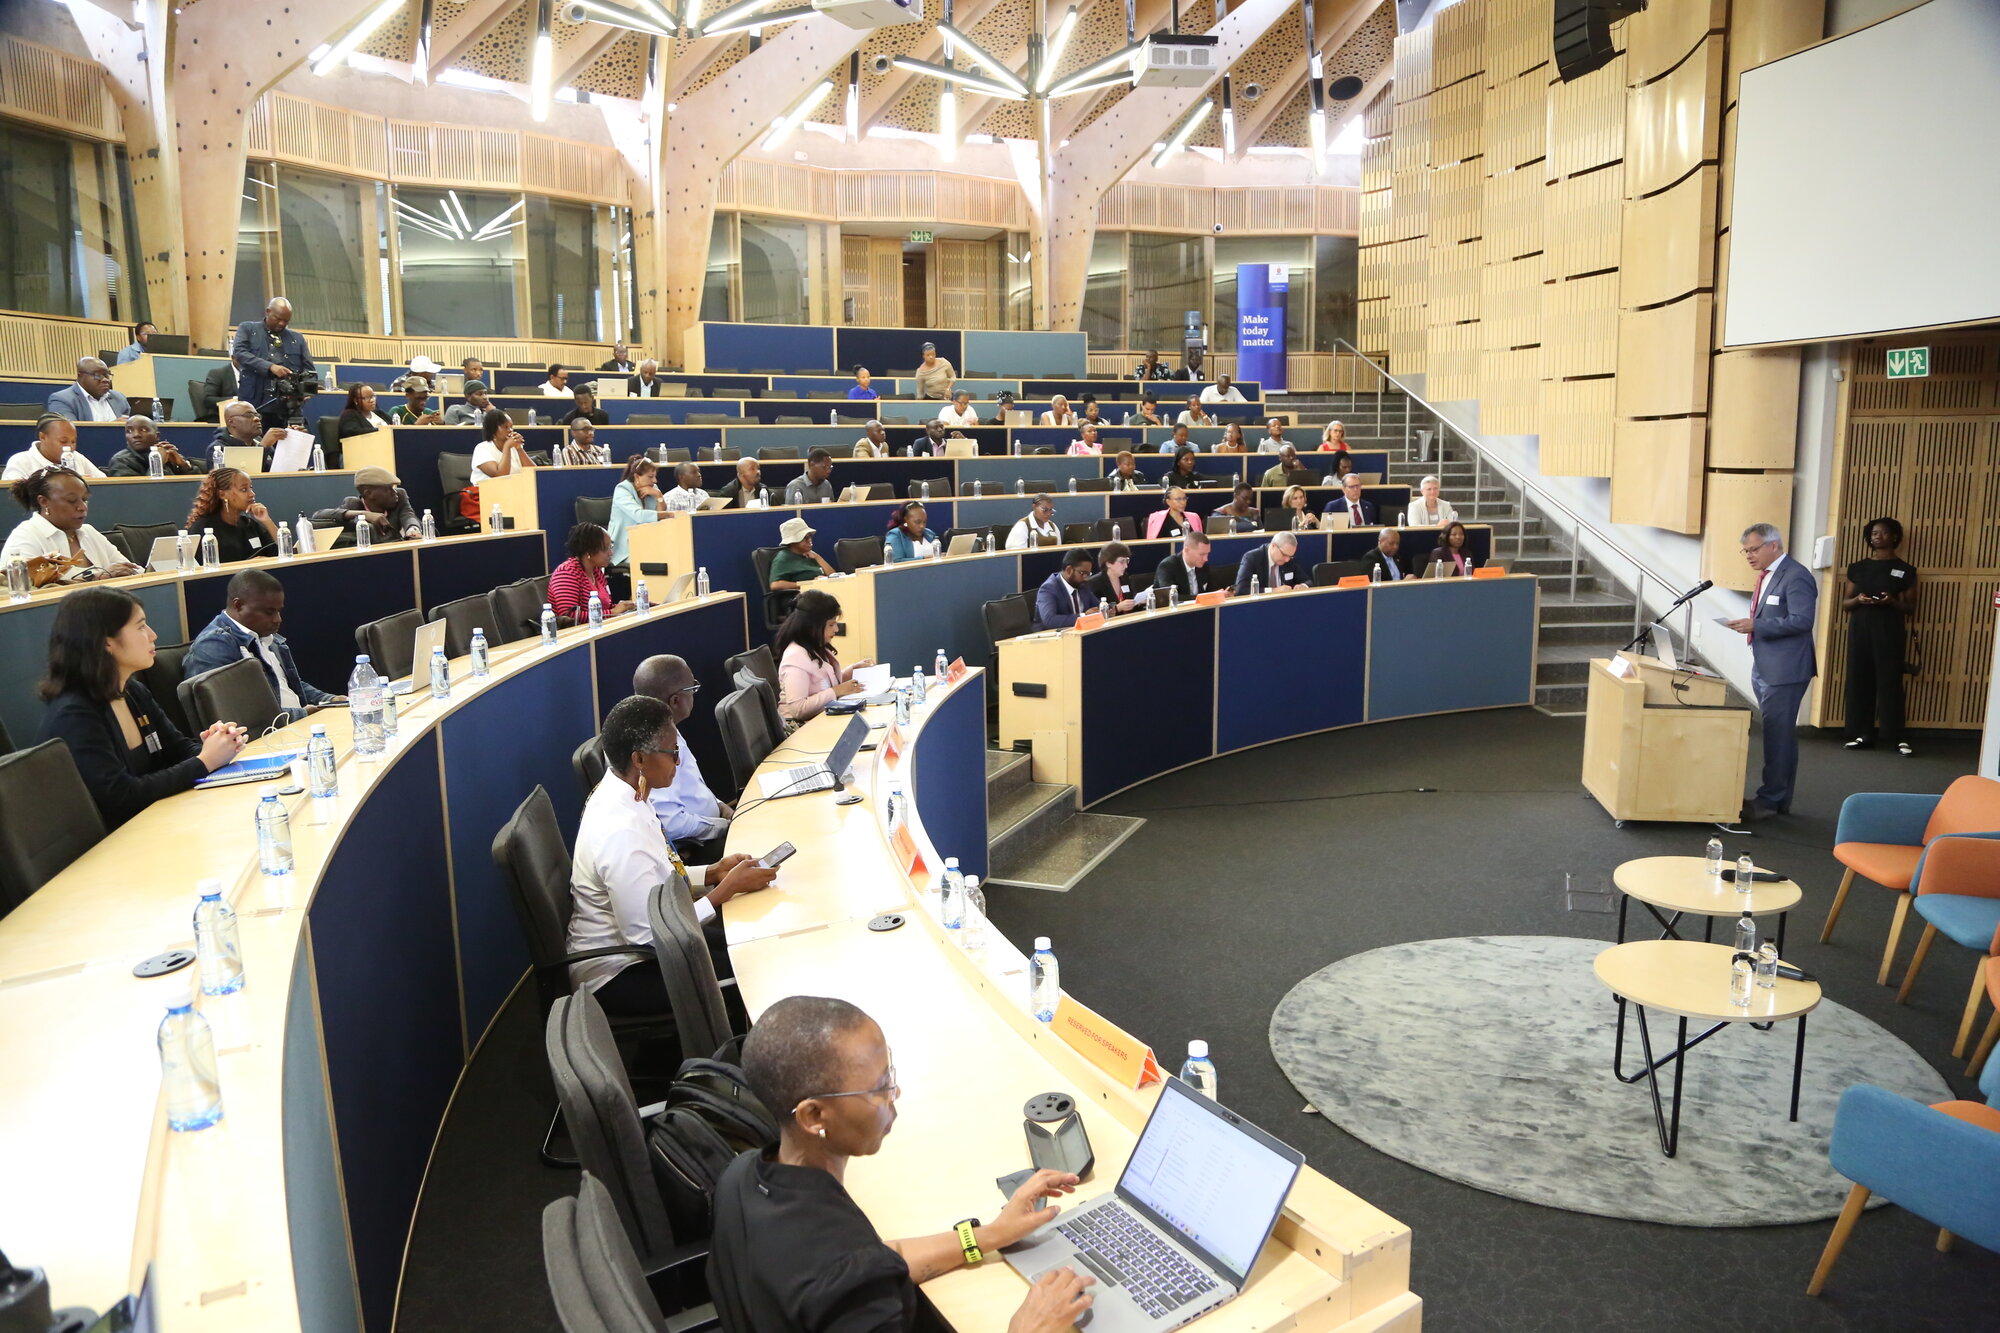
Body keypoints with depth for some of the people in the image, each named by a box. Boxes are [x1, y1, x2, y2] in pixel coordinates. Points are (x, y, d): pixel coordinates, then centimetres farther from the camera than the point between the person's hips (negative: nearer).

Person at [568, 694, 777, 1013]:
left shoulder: (616, 792, -2)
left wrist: (712, 873, 0)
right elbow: (647, 934, -26)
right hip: (616, 975, -9)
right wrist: (729, 887, -19)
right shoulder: (621, 832, -31)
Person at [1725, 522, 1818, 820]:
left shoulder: (1796, 577, -14)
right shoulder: (1767, 575, 15)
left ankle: (1769, 800, 2)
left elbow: (1801, 620, -23)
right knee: (1781, 735, 16)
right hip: (1764, 669, 10)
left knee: (1778, 736, -4)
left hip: (1784, 671, -10)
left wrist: (1755, 625, -23)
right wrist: (1748, 624, 4)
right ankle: (1780, 798, 24)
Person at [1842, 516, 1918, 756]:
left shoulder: (1905, 570, 3)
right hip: (1860, 627, 3)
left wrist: (1892, 602, -16)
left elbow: (1911, 608, 4)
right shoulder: (1857, 567, 10)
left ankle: (1896, 737, -3)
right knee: (1859, 680, 0)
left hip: (1890, 630, -3)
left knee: (1890, 681, -6)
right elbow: (1845, 603, 11)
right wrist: (1858, 600, -11)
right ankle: (1863, 735, 5)